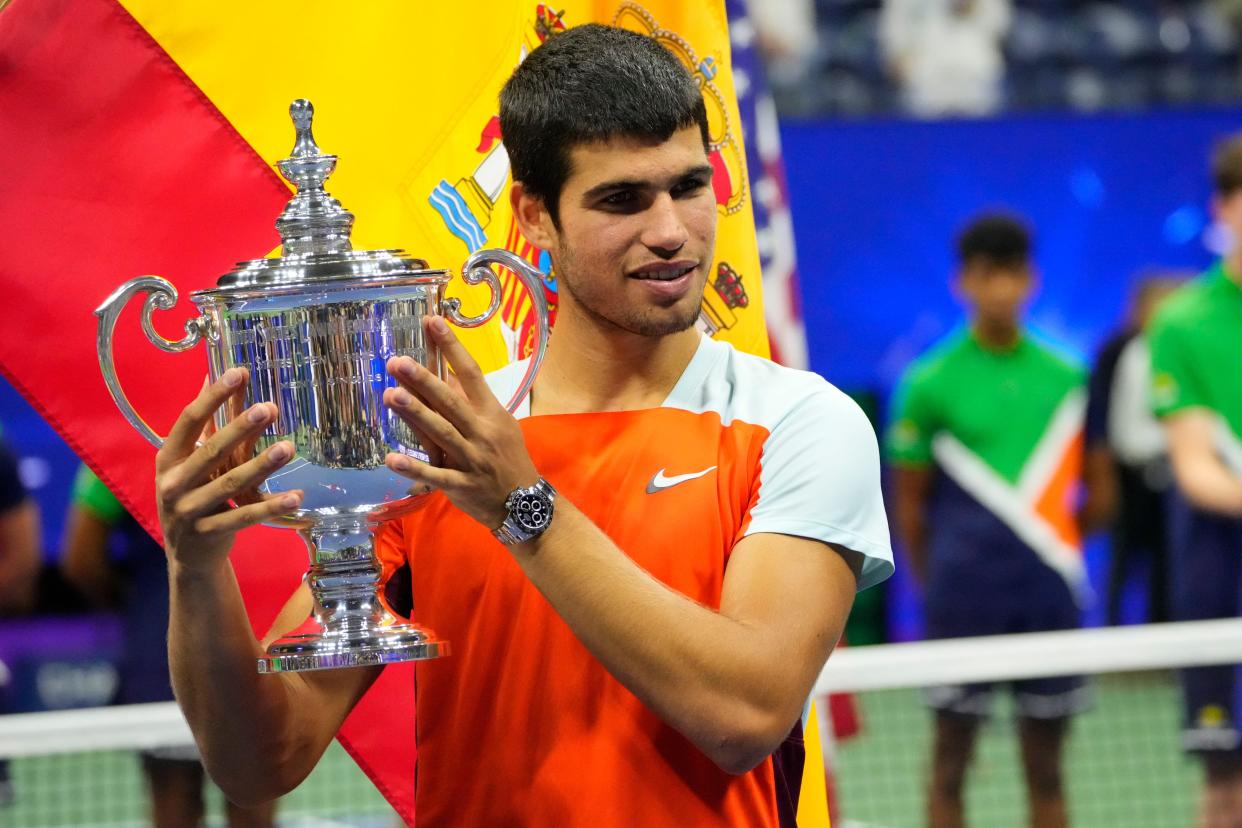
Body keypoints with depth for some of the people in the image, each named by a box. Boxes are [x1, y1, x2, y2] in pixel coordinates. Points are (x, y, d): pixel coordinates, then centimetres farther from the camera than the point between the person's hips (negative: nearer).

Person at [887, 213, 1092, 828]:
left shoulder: (1066, 378, 8)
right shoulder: (929, 382, -1)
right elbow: (909, 504, 3)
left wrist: (1051, 551, 11)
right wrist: (937, 585, 4)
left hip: (1050, 593, 3)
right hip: (963, 596, -3)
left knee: (1044, 765, 7)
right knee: (951, 761, 1)